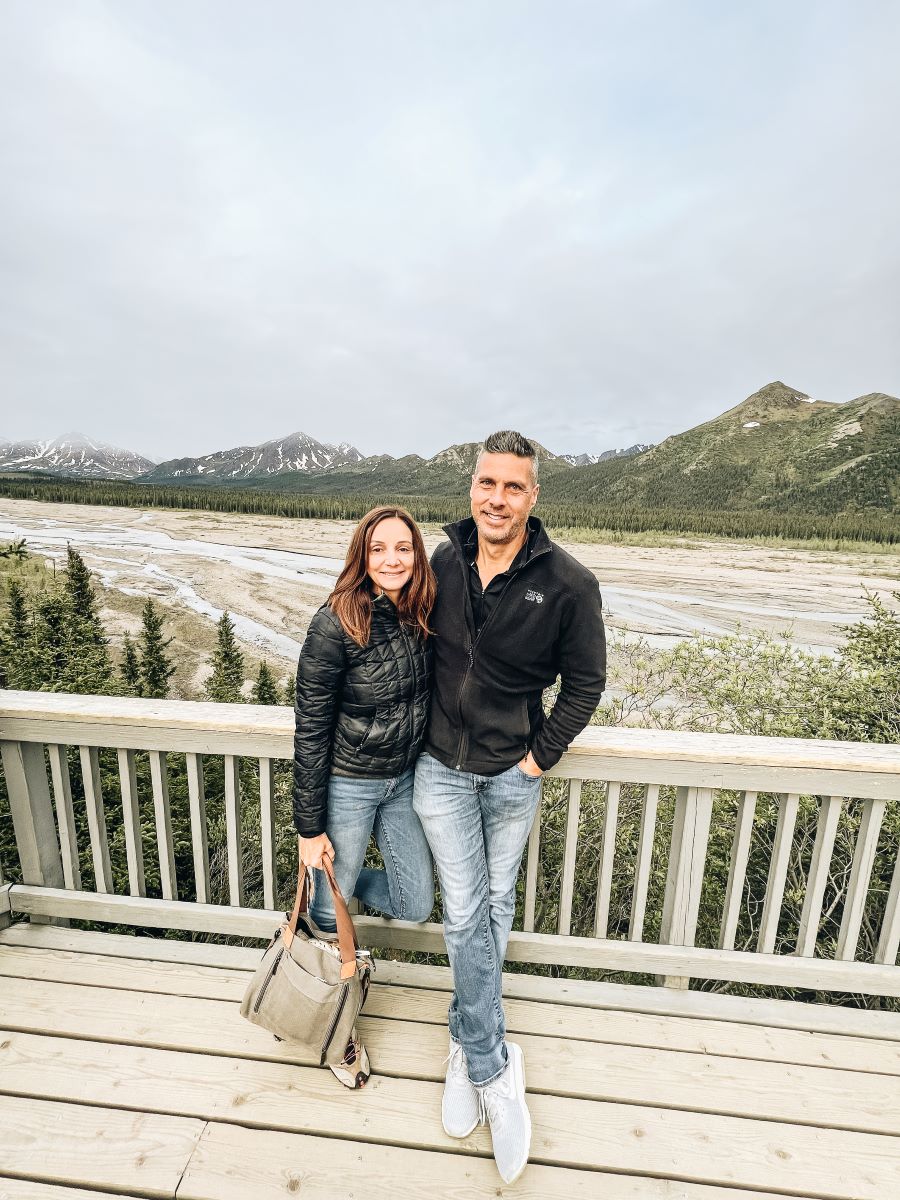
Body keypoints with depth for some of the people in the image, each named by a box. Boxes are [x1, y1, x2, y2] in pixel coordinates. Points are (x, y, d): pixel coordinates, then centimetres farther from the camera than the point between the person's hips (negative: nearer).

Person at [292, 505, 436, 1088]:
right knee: (331, 913, 16)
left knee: (417, 905, 14)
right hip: (347, 785, -5)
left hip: (404, 781, 5)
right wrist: (310, 826, -11)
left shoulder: (422, 615, -6)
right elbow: (311, 729, -17)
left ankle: (341, 881, 43)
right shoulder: (335, 625, -23)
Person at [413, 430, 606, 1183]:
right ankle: (496, 1071, 29)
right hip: (442, 770, 1)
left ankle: (467, 1049, 43)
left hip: (513, 776, 0)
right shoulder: (442, 564, -7)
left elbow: (586, 681, -5)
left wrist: (540, 756, -6)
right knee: (466, 917, 6)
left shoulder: (568, 583, -15)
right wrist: (421, 724, 5)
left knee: (496, 910, 17)